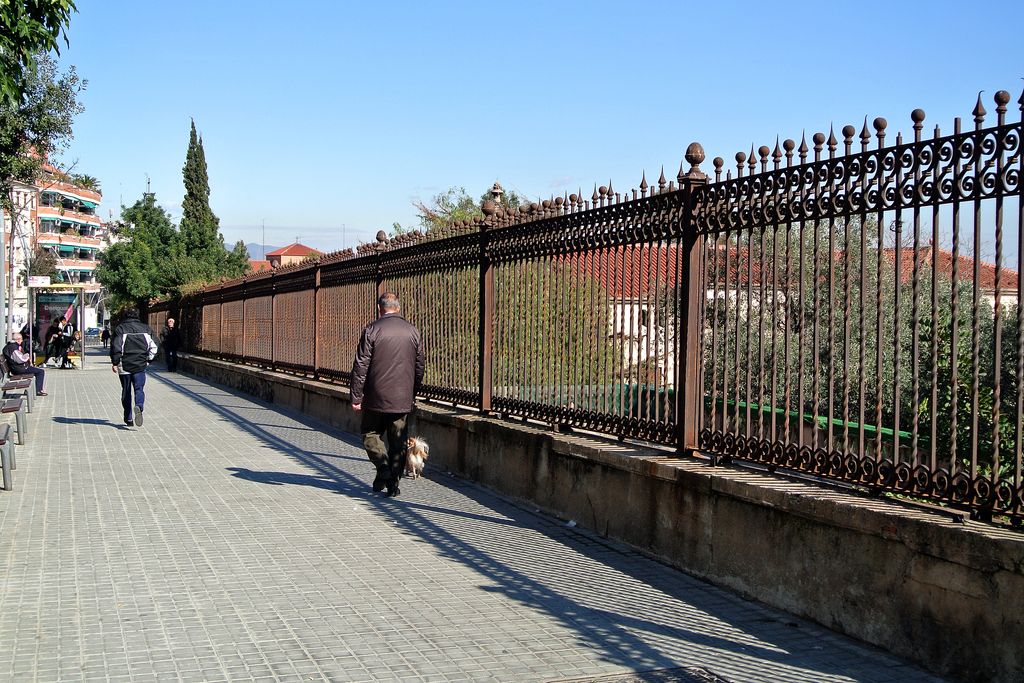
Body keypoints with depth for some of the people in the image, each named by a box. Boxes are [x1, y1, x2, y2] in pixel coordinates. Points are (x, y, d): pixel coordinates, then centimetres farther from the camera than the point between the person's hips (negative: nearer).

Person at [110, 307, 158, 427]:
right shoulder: (146, 328, 7)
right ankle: (139, 407, -31)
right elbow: (153, 347, 8)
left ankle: (128, 419, 13)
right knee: (139, 389, 1)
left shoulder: (120, 329, -1)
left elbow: (116, 346, -8)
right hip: (140, 365, 1)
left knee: (126, 391, 10)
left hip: (124, 365, -1)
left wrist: (115, 362, -4)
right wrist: (148, 360, 17)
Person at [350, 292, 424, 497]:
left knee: (370, 434, 13)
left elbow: (361, 366, -9)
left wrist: (356, 396, -4)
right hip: (403, 399, 3)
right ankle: (393, 482, 9)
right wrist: (413, 394, 22)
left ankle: (383, 467, -7)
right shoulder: (413, 331, 7)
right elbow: (419, 368, 12)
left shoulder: (372, 330, -6)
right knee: (398, 440, 9)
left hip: (377, 397, -3)